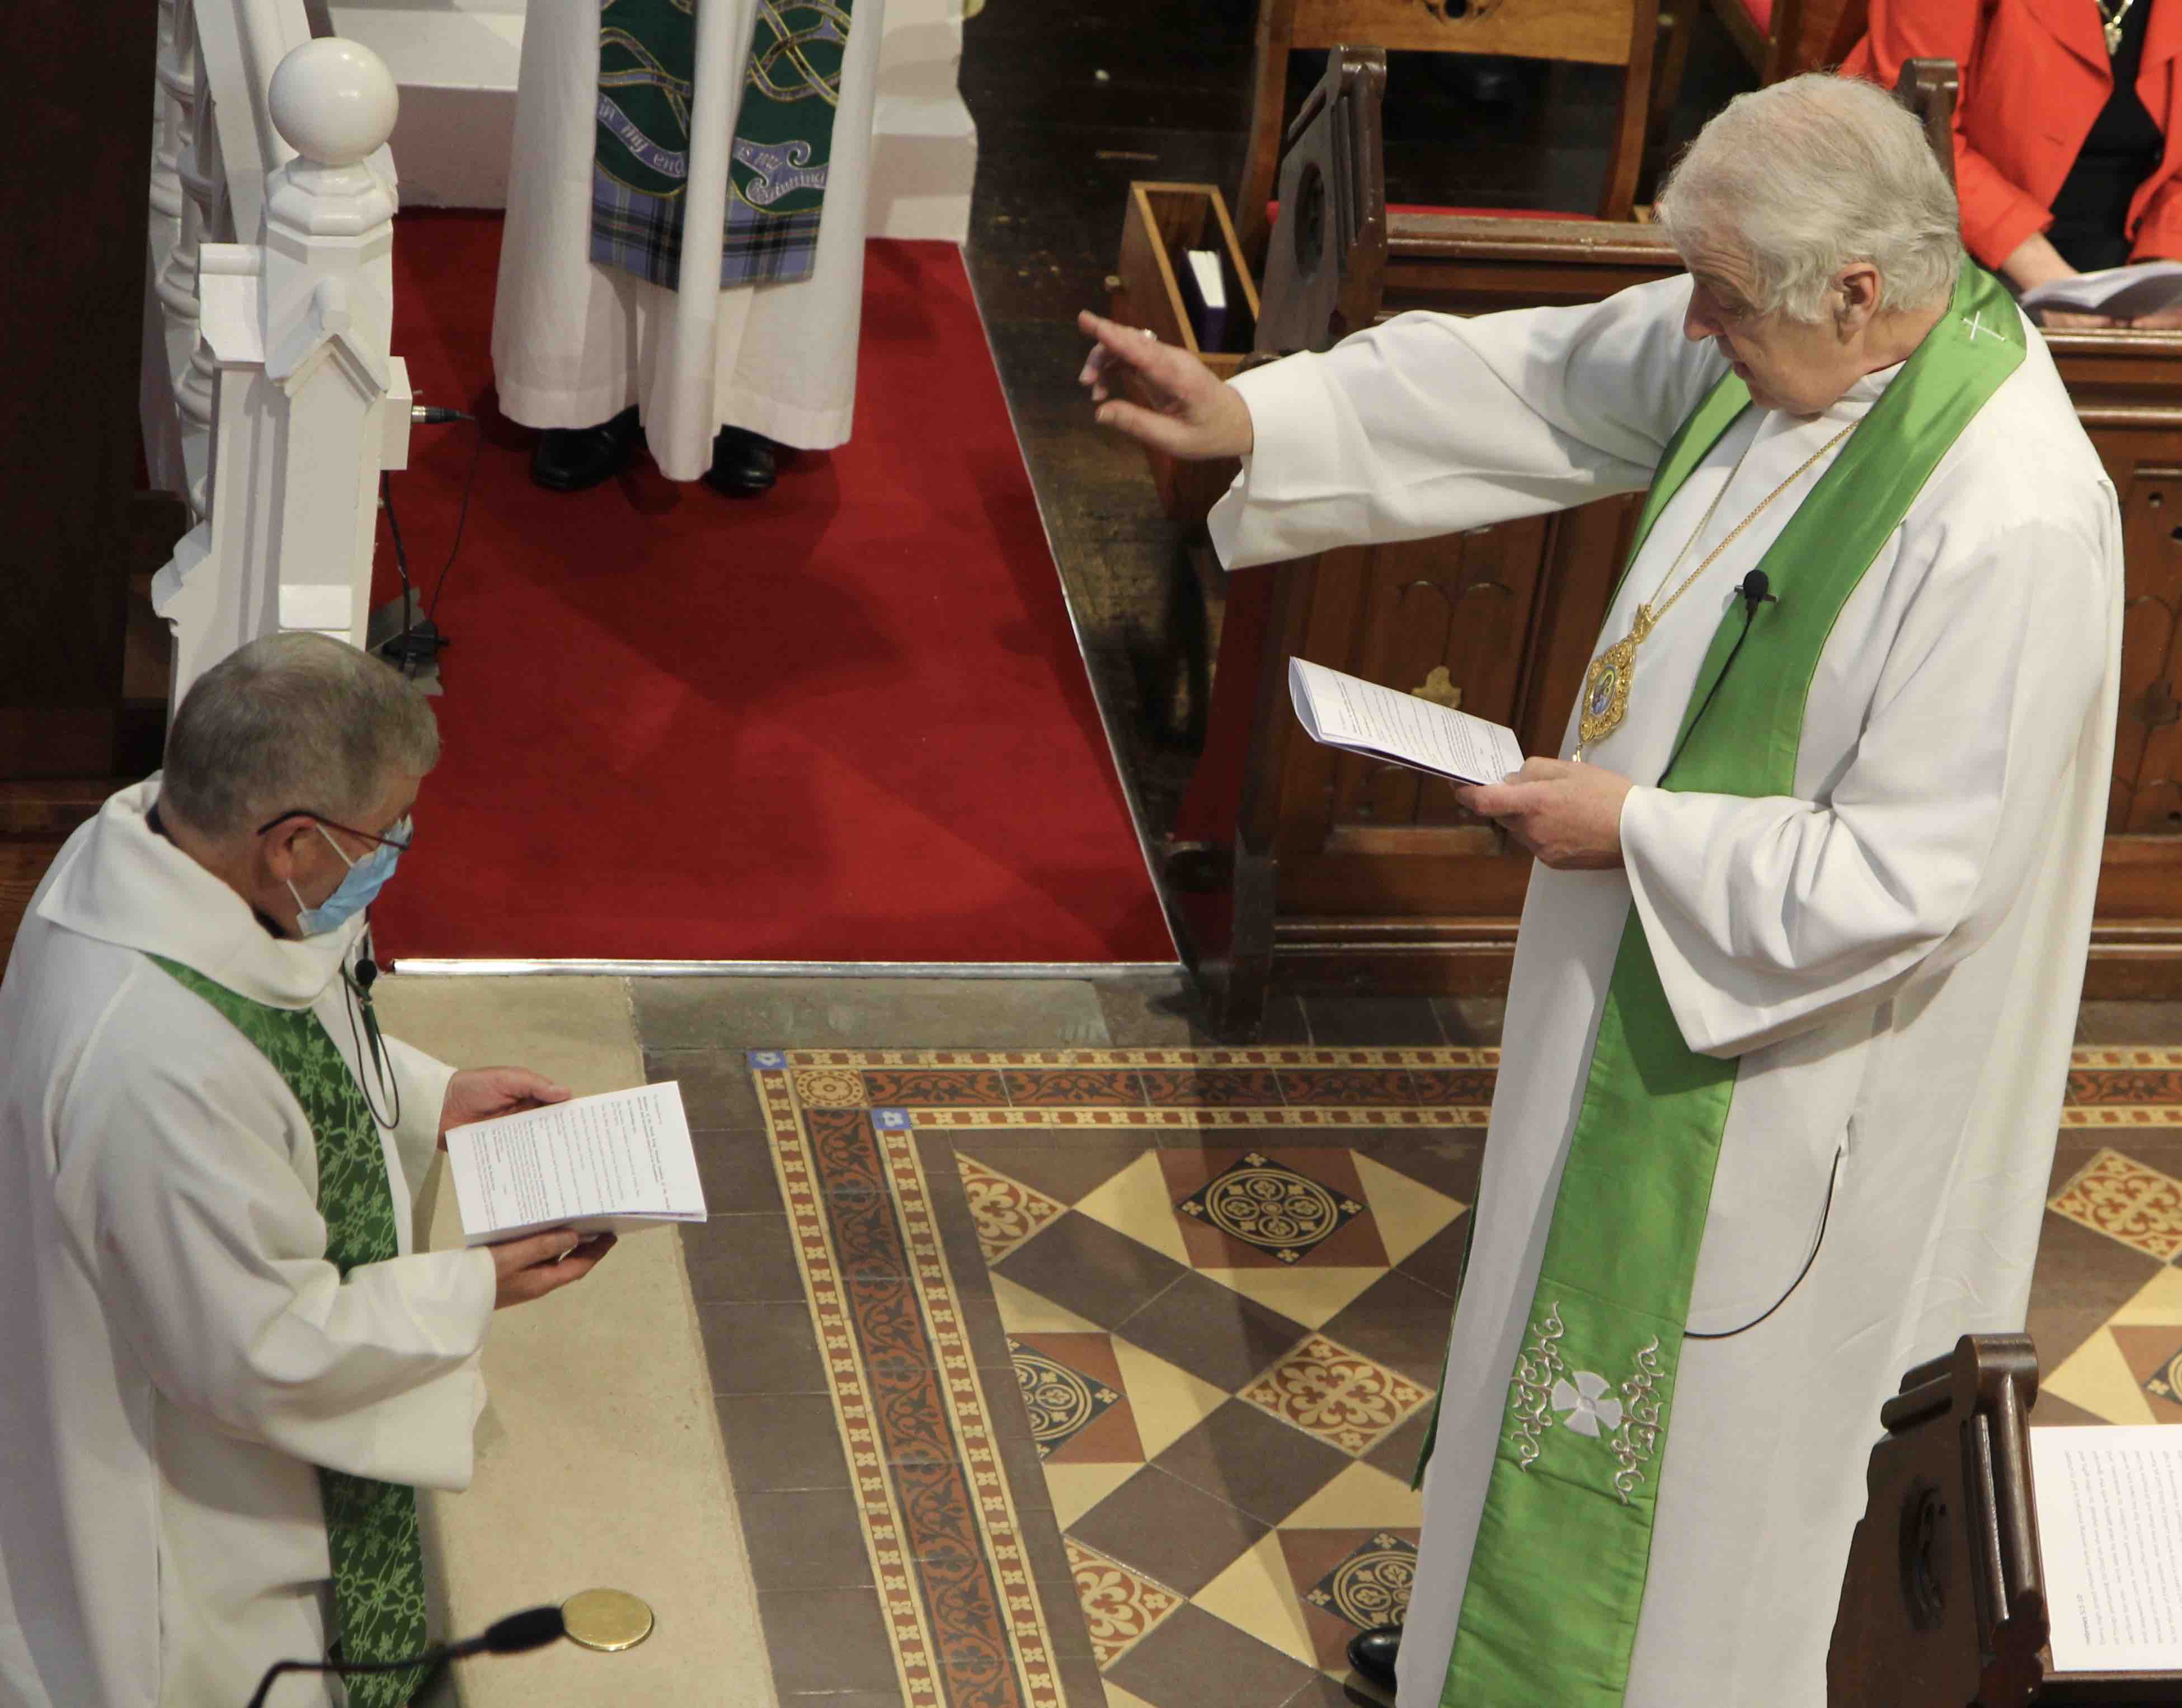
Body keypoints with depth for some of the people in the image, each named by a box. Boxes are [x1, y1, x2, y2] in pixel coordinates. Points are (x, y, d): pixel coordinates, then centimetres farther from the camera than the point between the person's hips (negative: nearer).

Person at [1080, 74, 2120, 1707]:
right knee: (1576, 1318, 28)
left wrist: (1640, 829, -23)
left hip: (1786, 1070, -9)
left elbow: (1912, 877, -30)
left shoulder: (2015, 526, -33)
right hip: (1655, 982, 9)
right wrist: (1253, 419, 0)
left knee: (1705, 1434, 11)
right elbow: (1527, 382, 3)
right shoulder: (1778, 347, -9)